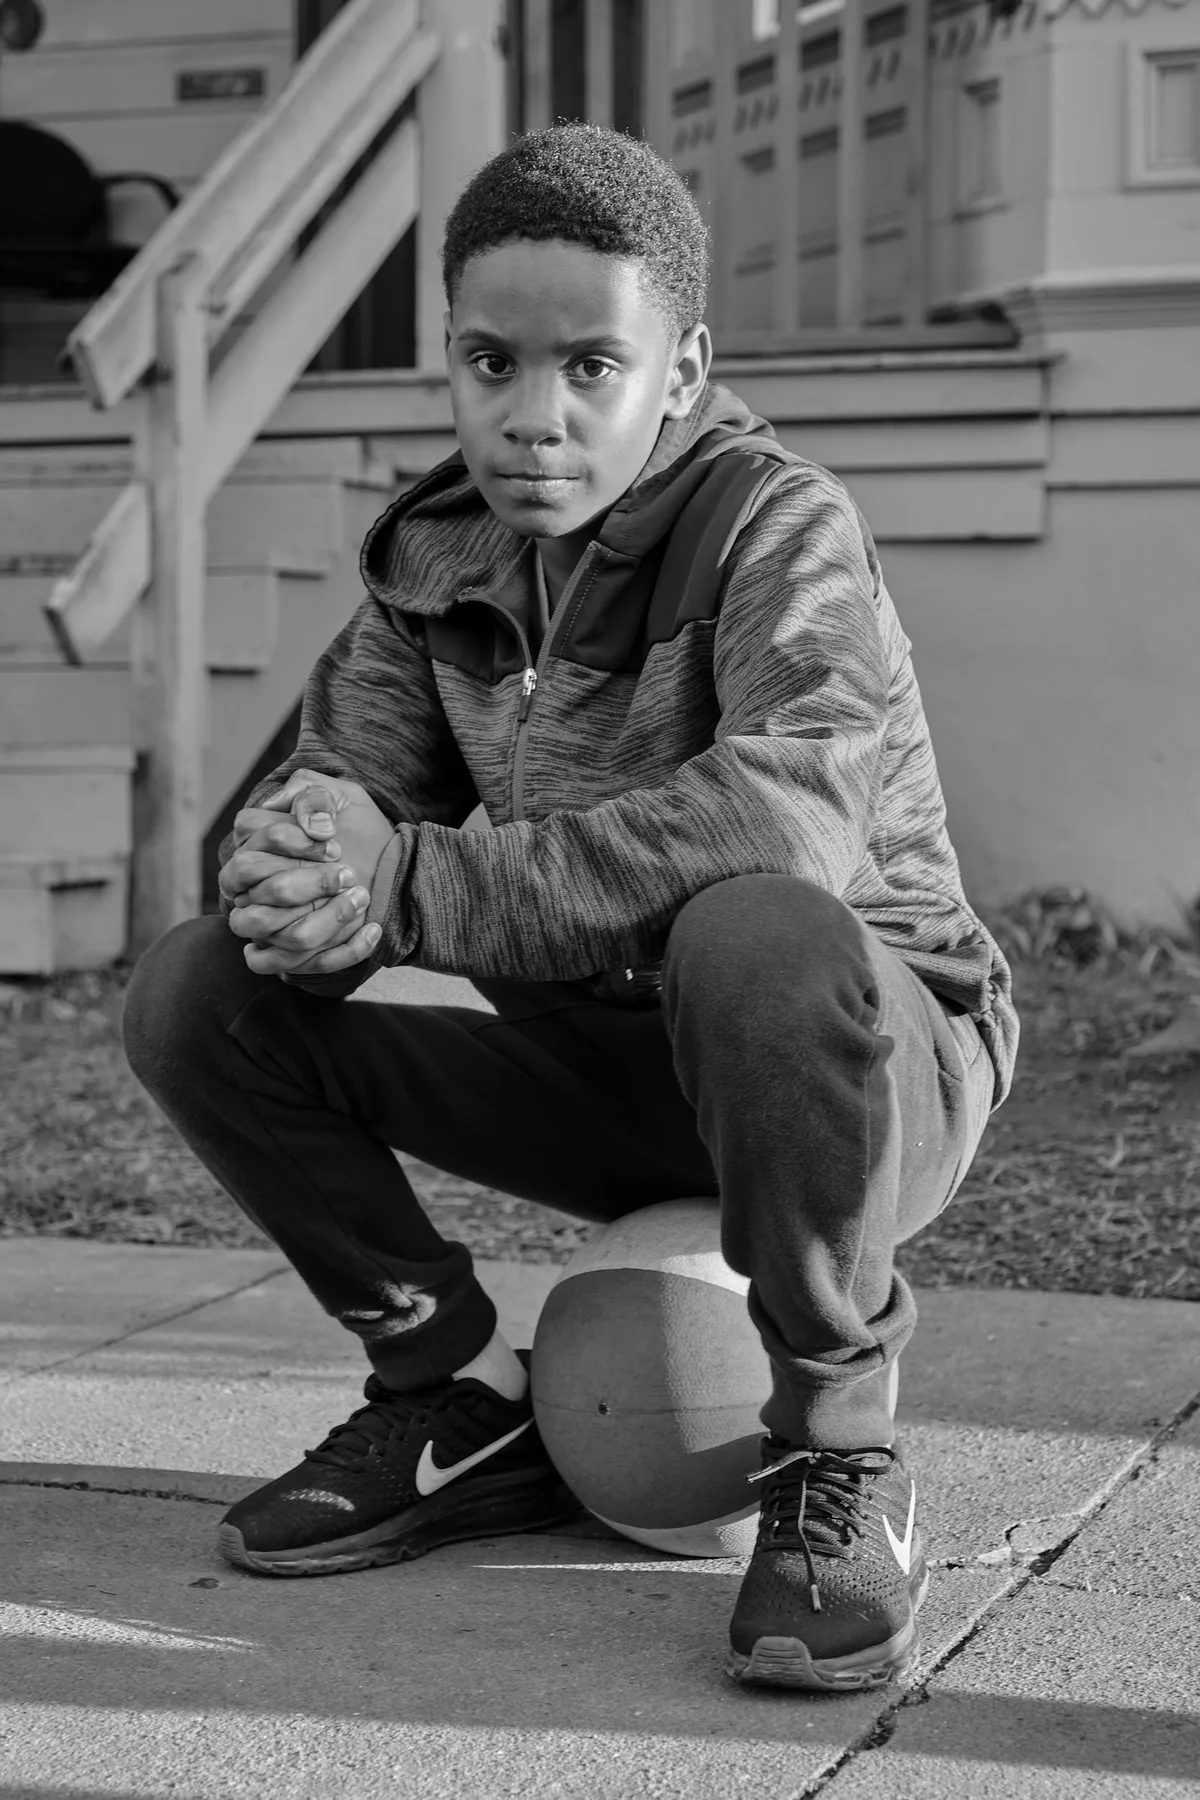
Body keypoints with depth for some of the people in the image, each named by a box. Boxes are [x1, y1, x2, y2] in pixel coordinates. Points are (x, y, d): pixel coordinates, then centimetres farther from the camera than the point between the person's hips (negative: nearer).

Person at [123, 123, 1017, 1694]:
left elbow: (786, 819, -37)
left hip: (876, 1053, -5)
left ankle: (842, 1462, -19)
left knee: (757, 933, -41)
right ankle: (469, 1404, 7)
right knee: (194, 998, -8)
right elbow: (334, 789, -5)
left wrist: (416, 888, -38)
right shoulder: (437, 558, 1)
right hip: (607, 1068, 6)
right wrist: (300, 862, -32)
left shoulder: (780, 524, -19)